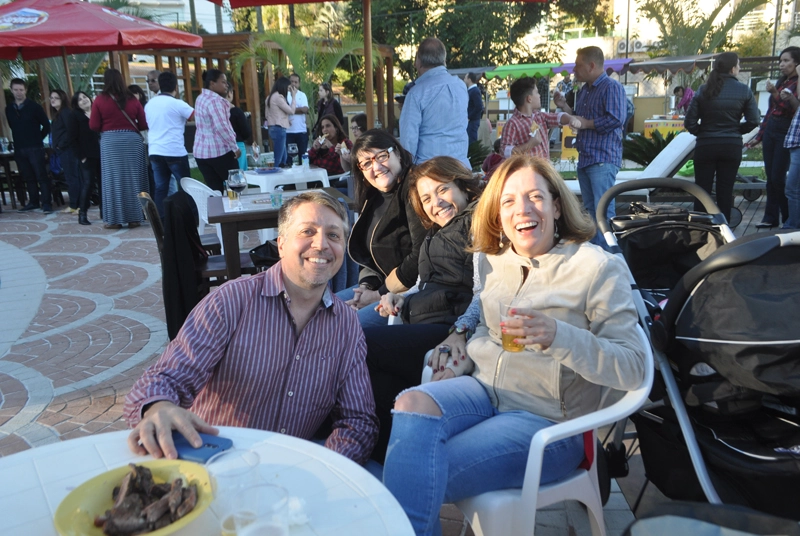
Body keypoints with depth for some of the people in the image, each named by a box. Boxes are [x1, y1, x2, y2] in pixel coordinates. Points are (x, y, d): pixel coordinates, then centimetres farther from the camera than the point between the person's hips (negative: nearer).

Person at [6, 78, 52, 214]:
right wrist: (19, 140, 11)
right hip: (19, 149, 5)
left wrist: (38, 139, 1)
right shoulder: (9, 108, 8)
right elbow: (12, 127, 20)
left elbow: (46, 125, -1)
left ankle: (46, 203, -3)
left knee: (41, 176, -4)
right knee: (28, 177, 11)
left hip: (35, 148, -5)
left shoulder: (34, 107, -4)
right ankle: (33, 202, 18)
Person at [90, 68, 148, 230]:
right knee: (133, 179, 7)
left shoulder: (100, 100, 0)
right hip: (132, 140, 1)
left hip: (110, 141, -1)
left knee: (113, 179, 4)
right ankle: (134, 218, 9)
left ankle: (114, 219, 6)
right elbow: (144, 124, 4)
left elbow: (94, 126, -2)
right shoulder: (132, 99, 4)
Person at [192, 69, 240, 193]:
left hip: (201, 151, 8)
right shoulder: (215, 100, -15)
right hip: (219, 151, -8)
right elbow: (221, 127, -23)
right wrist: (235, 147, -17)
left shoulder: (200, 98, 15)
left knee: (213, 189, 8)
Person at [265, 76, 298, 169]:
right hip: (279, 129, -10)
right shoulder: (278, 97, -14)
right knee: (278, 160, -9)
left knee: (283, 159, 13)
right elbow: (291, 111, -11)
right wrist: (293, 96, -3)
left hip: (273, 129, 10)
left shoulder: (271, 97, 16)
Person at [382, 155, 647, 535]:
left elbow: (632, 368, -13)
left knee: (421, 474, -24)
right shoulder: (491, 260, 10)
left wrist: (557, 336, -28)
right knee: (412, 404, -28)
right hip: (482, 389, 5)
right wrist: (466, 350, 6)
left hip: (548, 418, -5)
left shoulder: (600, 268, -7)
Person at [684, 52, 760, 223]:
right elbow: (753, 121, -6)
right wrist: (736, 131, 10)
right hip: (732, 146, 0)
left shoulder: (704, 90, -4)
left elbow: (689, 122, -7)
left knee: (702, 190, 7)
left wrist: (702, 132, 9)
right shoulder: (744, 91, -4)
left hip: (706, 145, 0)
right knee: (726, 190, 8)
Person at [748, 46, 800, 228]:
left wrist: (776, 94, -26)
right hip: (770, 130, 7)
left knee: (778, 177, -7)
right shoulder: (781, 82, 16)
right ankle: (771, 218, 12)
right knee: (770, 177, 7)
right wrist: (759, 136, 20)